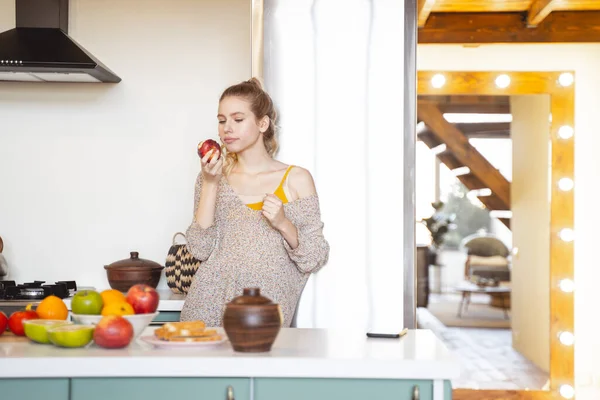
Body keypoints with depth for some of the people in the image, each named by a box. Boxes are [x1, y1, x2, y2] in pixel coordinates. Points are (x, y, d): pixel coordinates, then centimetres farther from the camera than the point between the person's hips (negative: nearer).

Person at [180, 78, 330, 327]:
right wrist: (210, 184, -8)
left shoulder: (296, 179, 4)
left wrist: (283, 223, -13)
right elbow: (200, 249, -1)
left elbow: (315, 259, 3)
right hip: (210, 304, 2)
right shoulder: (213, 177, 10)